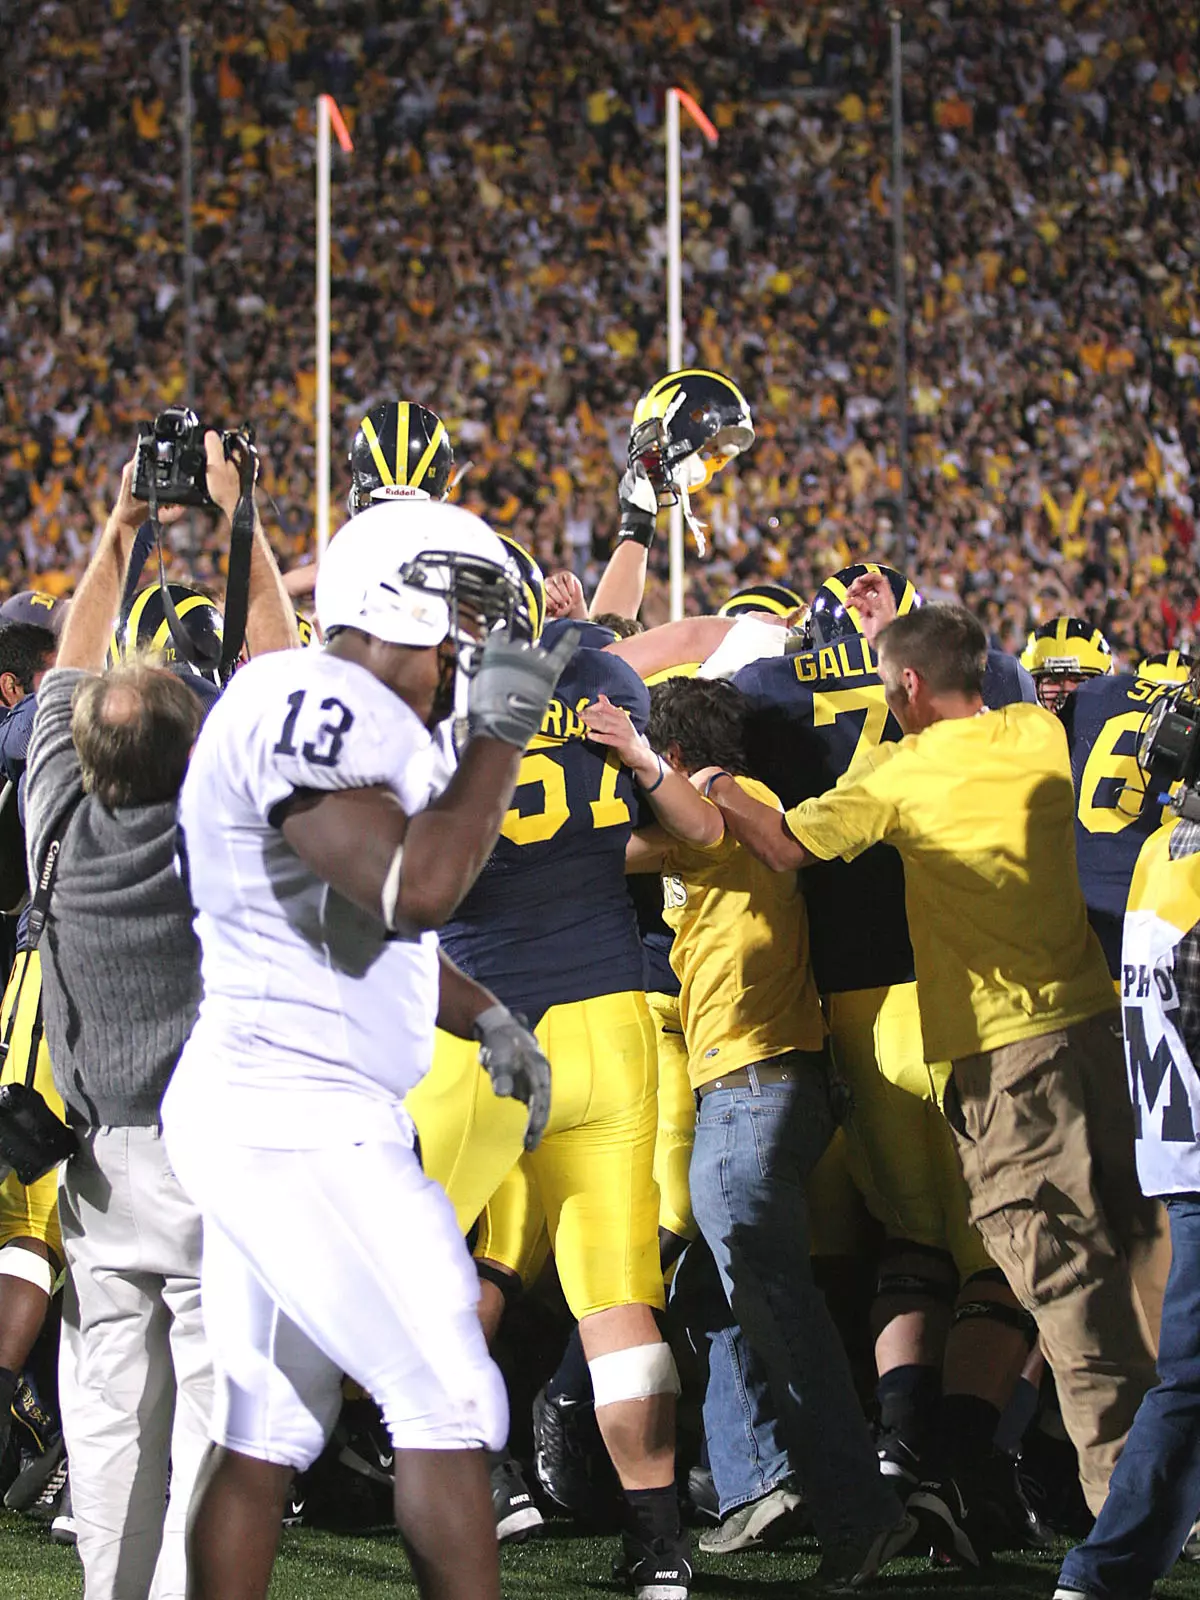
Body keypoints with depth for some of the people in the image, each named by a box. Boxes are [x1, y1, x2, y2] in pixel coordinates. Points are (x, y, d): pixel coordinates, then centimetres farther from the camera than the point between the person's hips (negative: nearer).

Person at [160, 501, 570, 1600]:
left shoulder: (344, 722, 18)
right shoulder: (312, 708, -15)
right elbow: (417, 890, -27)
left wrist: (489, 1021, 25)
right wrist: (502, 734, -18)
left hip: (260, 1111, 10)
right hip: (302, 1123, -10)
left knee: (268, 1430, 9)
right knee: (448, 1401, -6)